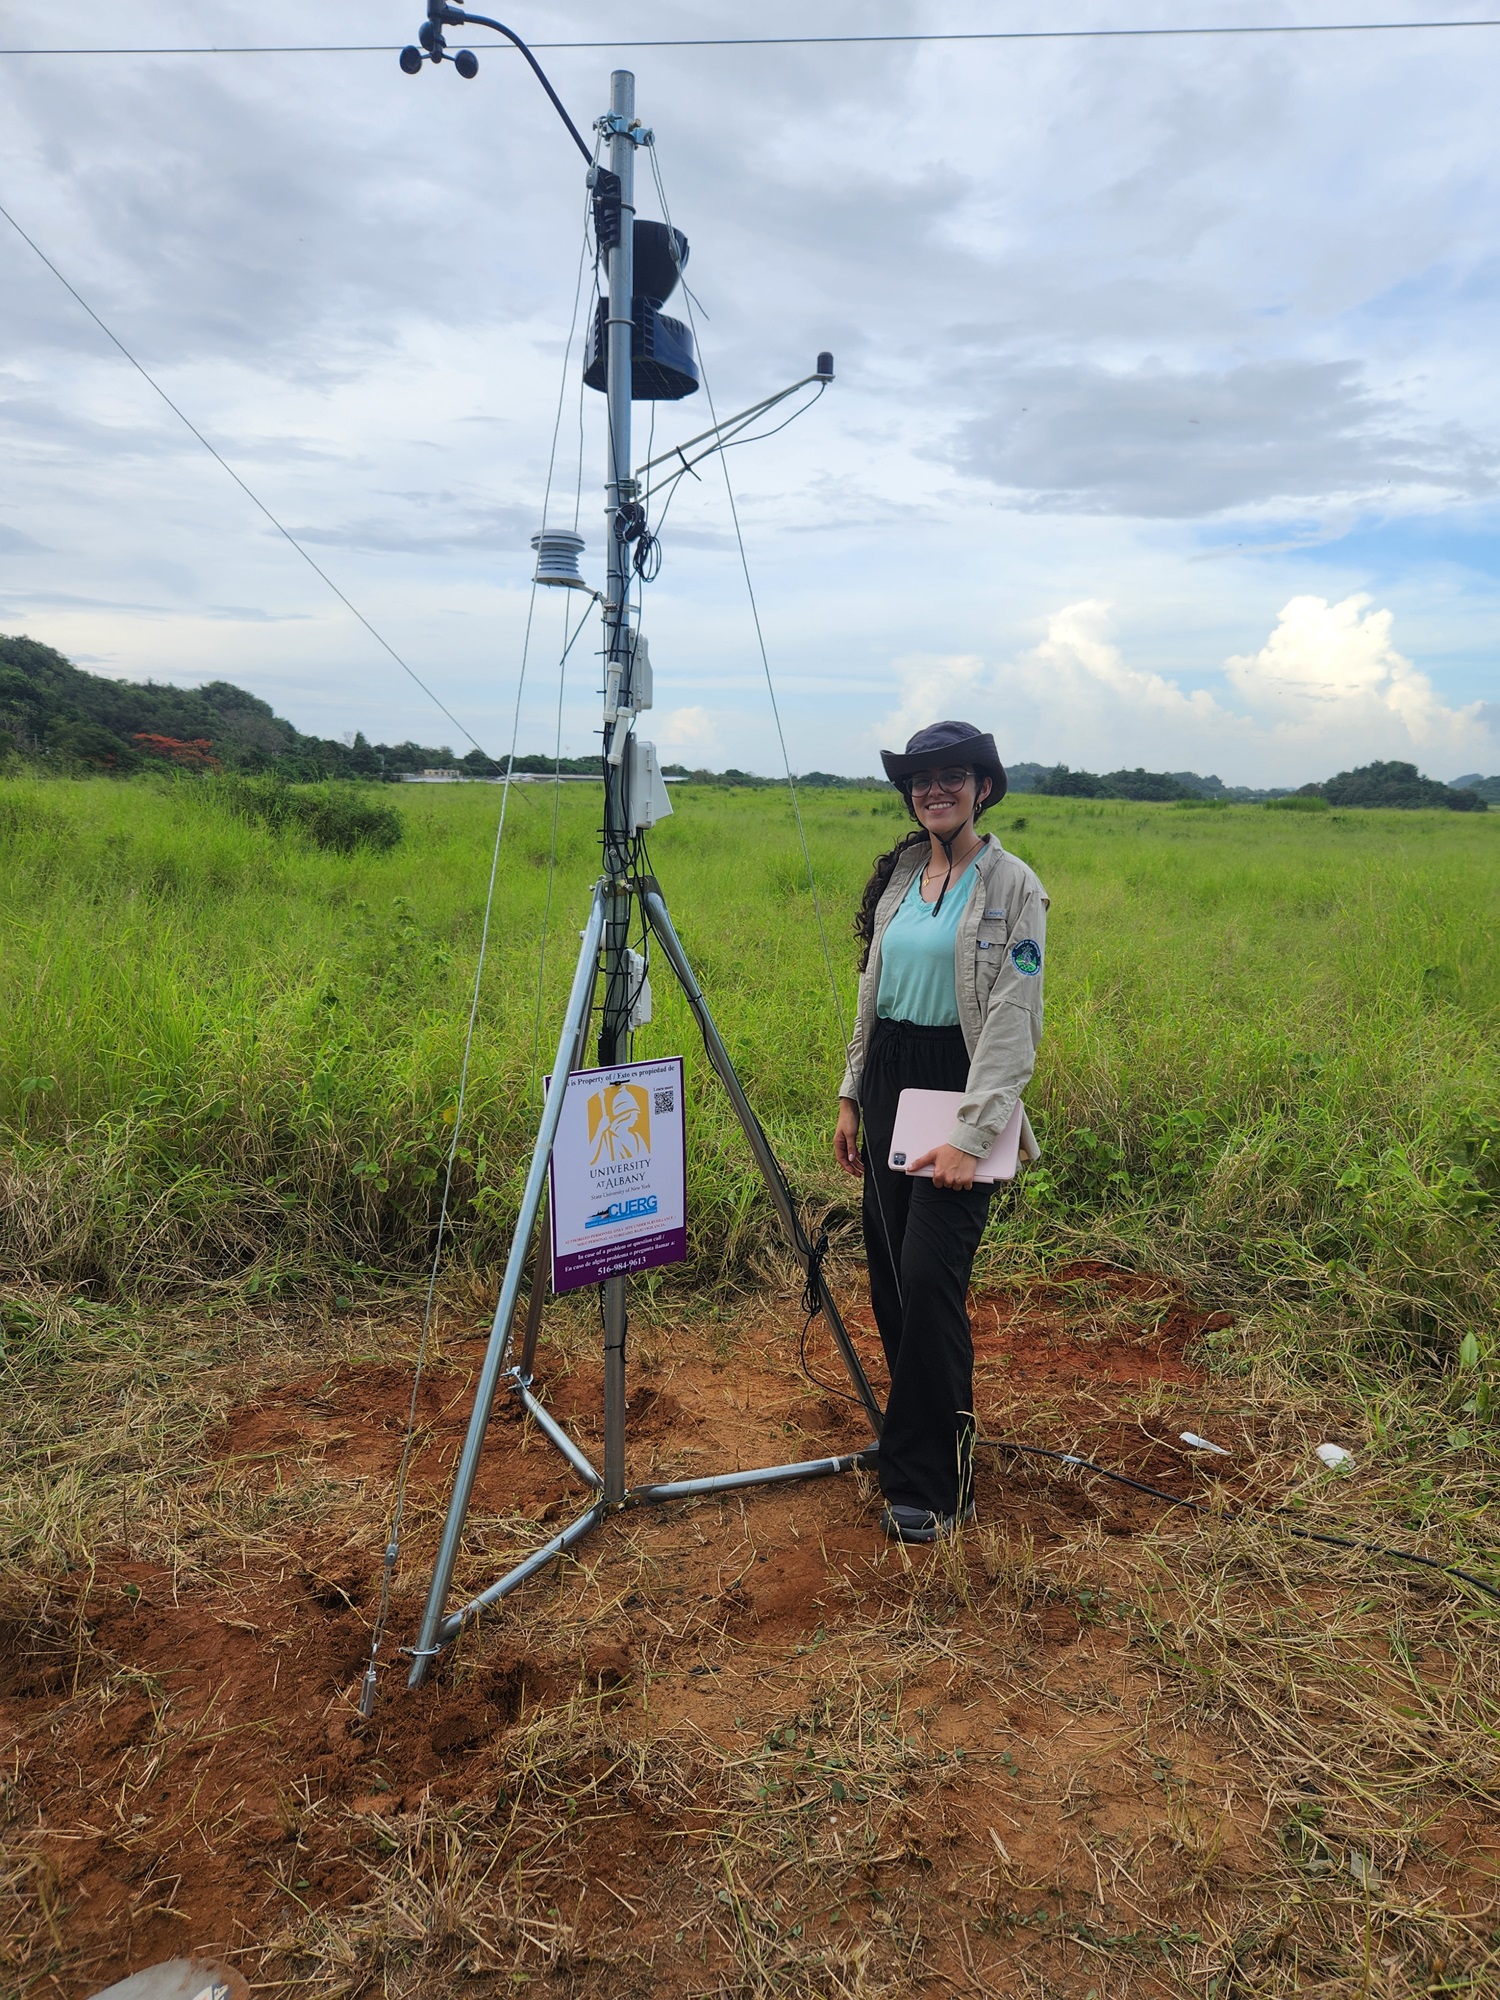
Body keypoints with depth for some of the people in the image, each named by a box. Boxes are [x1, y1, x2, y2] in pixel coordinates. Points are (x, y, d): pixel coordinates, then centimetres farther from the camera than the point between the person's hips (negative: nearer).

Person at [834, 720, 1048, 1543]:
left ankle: (933, 1484, 3)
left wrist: (971, 1135, -20)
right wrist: (852, 1096, 13)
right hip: (890, 1082, 7)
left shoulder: (1012, 885, -9)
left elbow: (1013, 1020, -14)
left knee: (929, 1279, -11)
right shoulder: (897, 874, 11)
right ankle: (909, 1439, 31)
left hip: (959, 1089, -6)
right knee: (888, 1276, 11)